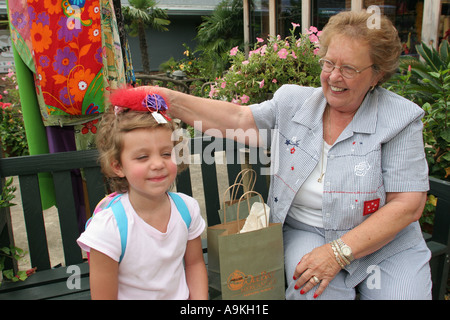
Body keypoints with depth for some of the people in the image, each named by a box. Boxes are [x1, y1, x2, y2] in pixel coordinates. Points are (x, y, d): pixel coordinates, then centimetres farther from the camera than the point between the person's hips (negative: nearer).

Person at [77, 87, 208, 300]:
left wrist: (200, 298, -7)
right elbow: (104, 296, -13)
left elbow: (195, 264, 5)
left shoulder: (187, 208, -7)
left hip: (182, 296, 4)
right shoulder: (107, 228, -20)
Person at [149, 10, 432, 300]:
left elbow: (408, 204, -13)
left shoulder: (400, 119, -9)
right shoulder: (294, 102, 1)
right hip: (308, 232, 0)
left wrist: (340, 251, -21)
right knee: (315, 293, -25)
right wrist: (170, 100, -19)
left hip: (387, 242, 1)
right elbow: (237, 119, -6)